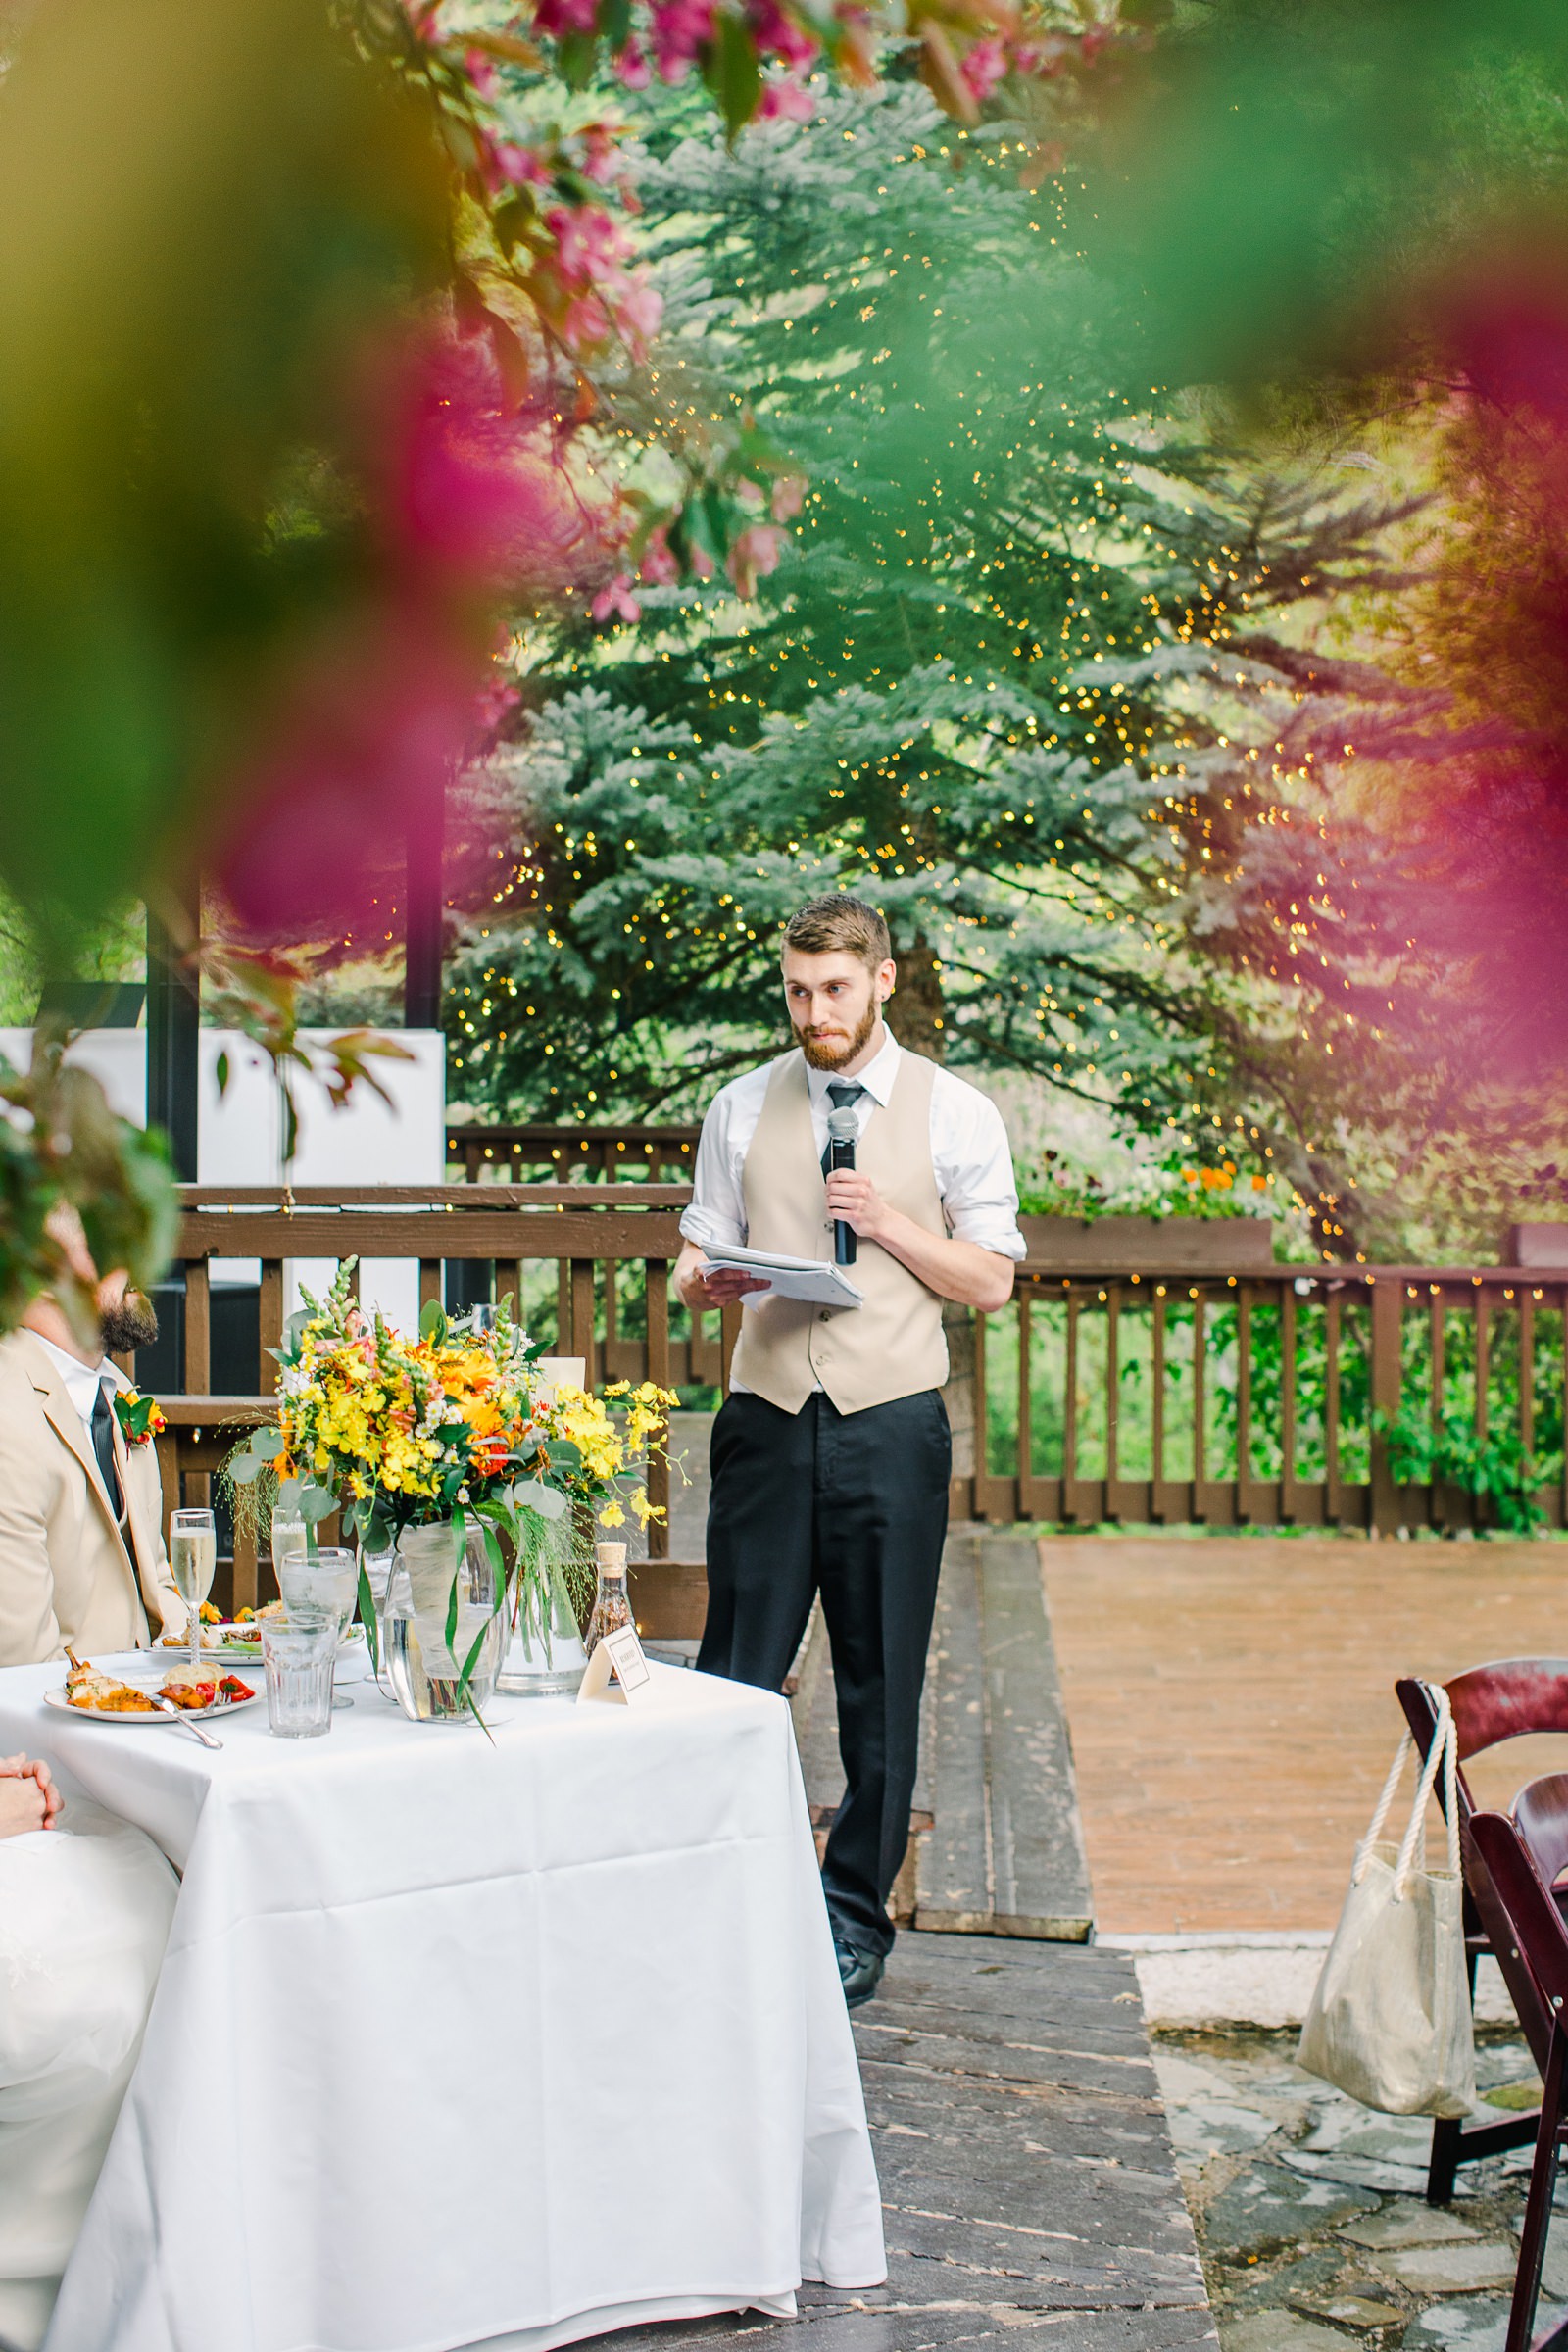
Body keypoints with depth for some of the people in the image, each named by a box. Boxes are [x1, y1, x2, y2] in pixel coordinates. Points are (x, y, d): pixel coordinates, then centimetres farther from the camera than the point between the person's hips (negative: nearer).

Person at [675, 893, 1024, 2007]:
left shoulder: (956, 1114, 2)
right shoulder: (743, 1109, 9)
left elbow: (991, 1282, 2)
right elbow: (704, 1251, 13)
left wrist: (888, 1223, -12)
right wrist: (702, 1277, -11)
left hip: (890, 1422, -1)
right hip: (768, 1415, 2)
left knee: (881, 1682, 5)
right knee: (734, 1674, 0)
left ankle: (856, 1914, 18)